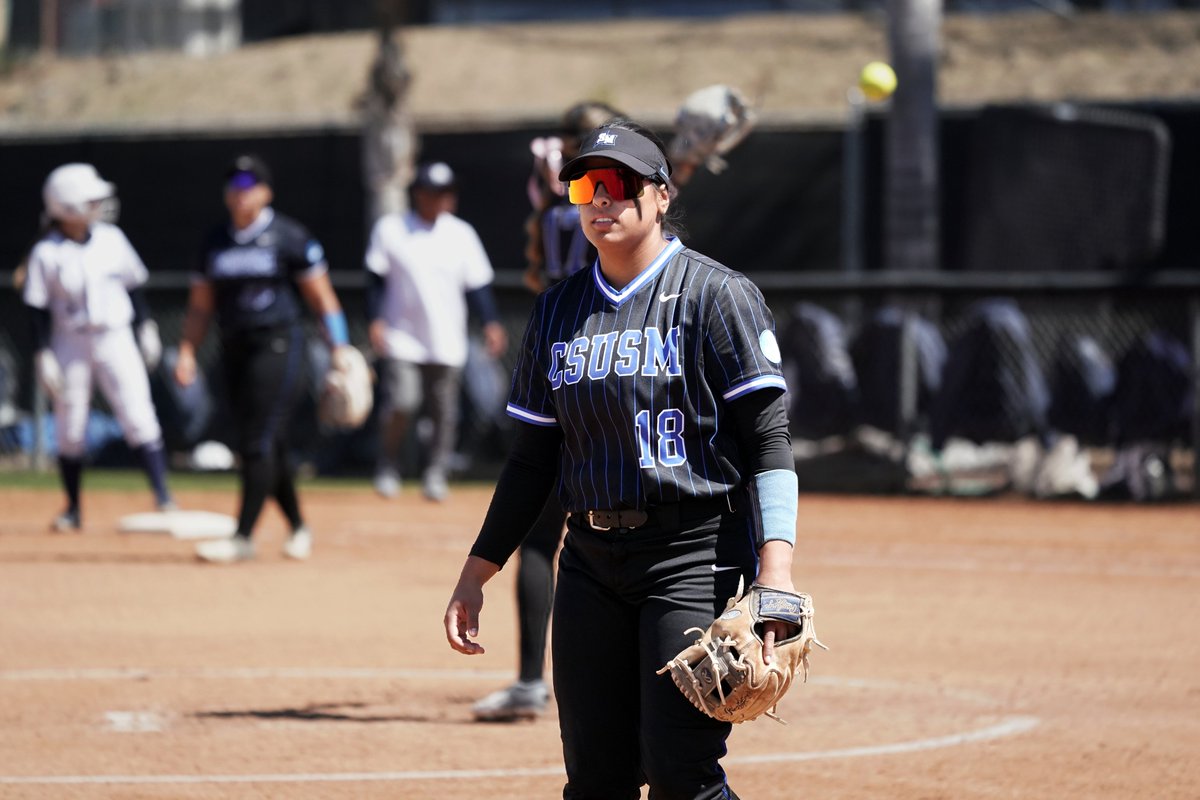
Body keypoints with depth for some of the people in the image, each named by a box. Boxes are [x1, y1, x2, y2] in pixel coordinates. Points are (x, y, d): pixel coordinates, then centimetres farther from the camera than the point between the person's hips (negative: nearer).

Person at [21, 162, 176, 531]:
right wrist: (43, 354, -10)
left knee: (138, 416, -8)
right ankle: (73, 509, 17)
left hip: (116, 338, 1)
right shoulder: (45, 253, -9)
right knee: (69, 429, 5)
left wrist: (146, 326, 9)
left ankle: (163, 497, -8)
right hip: (70, 343, -1)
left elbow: (133, 285, 10)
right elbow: (38, 308, -6)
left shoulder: (111, 239, 0)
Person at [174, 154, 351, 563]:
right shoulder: (215, 242, 12)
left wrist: (340, 349, -8)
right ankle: (297, 527, 21)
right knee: (269, 447, 8)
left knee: (258, 442, -12)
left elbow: (322, 297, -2)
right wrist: (186, 352, 5)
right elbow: (200, 305, 16)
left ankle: (243, 537, -14)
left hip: (277, 346, -5)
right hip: (235, 351, 6)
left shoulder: (289, 237, -2)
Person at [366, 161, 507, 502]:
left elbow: (477, 285, 7)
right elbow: (376, 278, 3)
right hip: (402, 341, -2)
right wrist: (376, 319, -9)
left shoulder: (461, 234, 7)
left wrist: (490, 322, -5)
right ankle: (388, 467, 5)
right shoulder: (391, 228, 3)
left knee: (444, 410, 0)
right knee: (401, 403, -14)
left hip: (447, 342, 2)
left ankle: (436, 474, 12)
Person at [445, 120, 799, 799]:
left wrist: (776, 570, -21)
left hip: (696, 556, -6)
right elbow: (533, 458, 19)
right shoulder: (558, 310, 14)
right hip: (591, 559, 6)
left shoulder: (716, 295, -3)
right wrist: (476, 575, 15)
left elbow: (769, 438, -9)